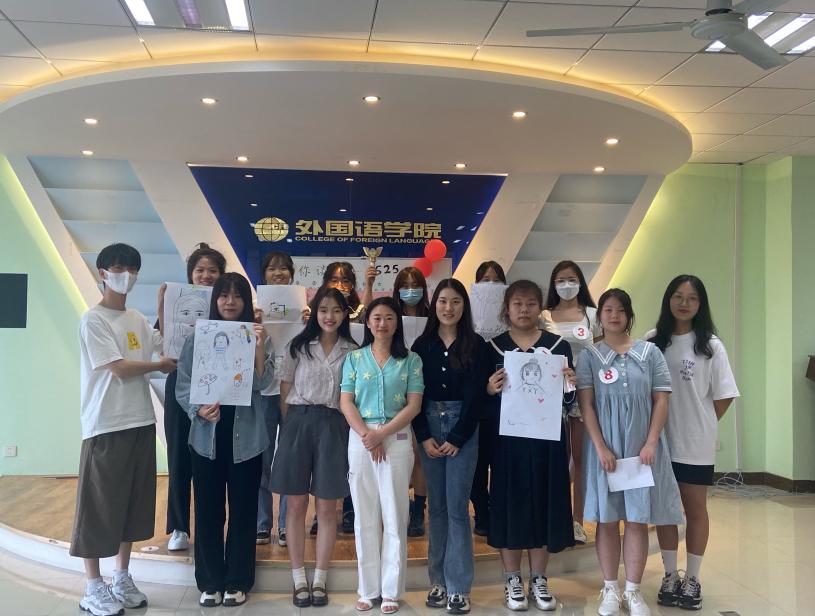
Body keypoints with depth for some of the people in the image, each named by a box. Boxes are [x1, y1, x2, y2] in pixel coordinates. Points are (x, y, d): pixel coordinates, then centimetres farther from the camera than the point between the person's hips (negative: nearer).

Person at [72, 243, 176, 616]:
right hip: (106, 426, -7)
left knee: (133, 502, 12)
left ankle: (122, 579, 25)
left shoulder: (137, 320, 13)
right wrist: (161, 365, -1)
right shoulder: (93, 320, -8)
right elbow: (119, 368, -13)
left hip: (141, 421, 7)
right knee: (99, 505, 0)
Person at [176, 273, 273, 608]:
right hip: (207, 435, 1)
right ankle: (210, 582, 20)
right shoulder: (197, 338, 3)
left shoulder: (258, 337, 2)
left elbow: (262, 385, -8)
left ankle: (237, 581, 20)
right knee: (208, 510, 7)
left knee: (243, 509, 6)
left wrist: (259, 347, -21)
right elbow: (182, 385, 0)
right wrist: (198, 409, -18)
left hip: (246, 435, 0)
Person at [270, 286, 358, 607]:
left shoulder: (351, 351, 6)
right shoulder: (298, 346, 5)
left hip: (333, 426, 0)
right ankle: (299, 580, 15)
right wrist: (289, 425, 2)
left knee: (327, 508, 5)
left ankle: (319, 580, 16)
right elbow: (285, 389, 8)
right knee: (296, 505, 4)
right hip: (298, 422, 0)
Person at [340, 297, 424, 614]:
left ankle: (391, 590, 11)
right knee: (365, 517, 6)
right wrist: (367, 436, -11)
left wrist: (382, 433, -13)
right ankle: (368, 589, 15)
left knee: (394, 516, 2)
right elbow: (346, 402, 2)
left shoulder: (411, 360, 4)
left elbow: (413, 405, -3)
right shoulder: (354, 358, 8)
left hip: (397, 440, -1)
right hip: (360, 439, 1)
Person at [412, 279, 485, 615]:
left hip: (463, 429, -2)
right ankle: (438, 580, 15)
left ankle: (459, 587, 2)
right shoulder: (422, 345, 6)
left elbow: (475, 396, -4)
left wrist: (456, 438, -10)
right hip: (428, 428, 3)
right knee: (437, 506, 7)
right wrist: (424, 437, -6)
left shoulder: (476, 345, 0)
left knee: (457, 507, -3)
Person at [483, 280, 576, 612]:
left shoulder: (558, 346, 5)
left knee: (543, 503, 6)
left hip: (547, 439, 1)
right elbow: (481, 402, 0)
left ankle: (538, 579, 23)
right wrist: (490, 390, -20)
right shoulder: (492, 347, 2)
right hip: (507, 440, -1)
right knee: (509, 505, 3)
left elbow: (568, 402, 6)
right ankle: (512, 580, 19)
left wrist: (569, 386, -15)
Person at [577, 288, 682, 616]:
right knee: (607, 519, 4)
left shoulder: (650, 352, 5)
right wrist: (600, 447, -10)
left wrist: (650, 443, -7)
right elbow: (586, 405, -2)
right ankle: (610, 589, 16)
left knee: (638, 519, 3)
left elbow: (661, 400, 2)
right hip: (604, 447, 0)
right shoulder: (590, 356, 3)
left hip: (642, 446, 1)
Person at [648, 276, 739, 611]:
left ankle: (692, 579, 22)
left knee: (695, 509, 9)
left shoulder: (710, 346, -5)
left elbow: (723, 396, -1)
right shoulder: (652, 341, 0)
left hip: (695, 444, -2)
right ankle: (670, 576, 25)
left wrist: (701, 426, -2)